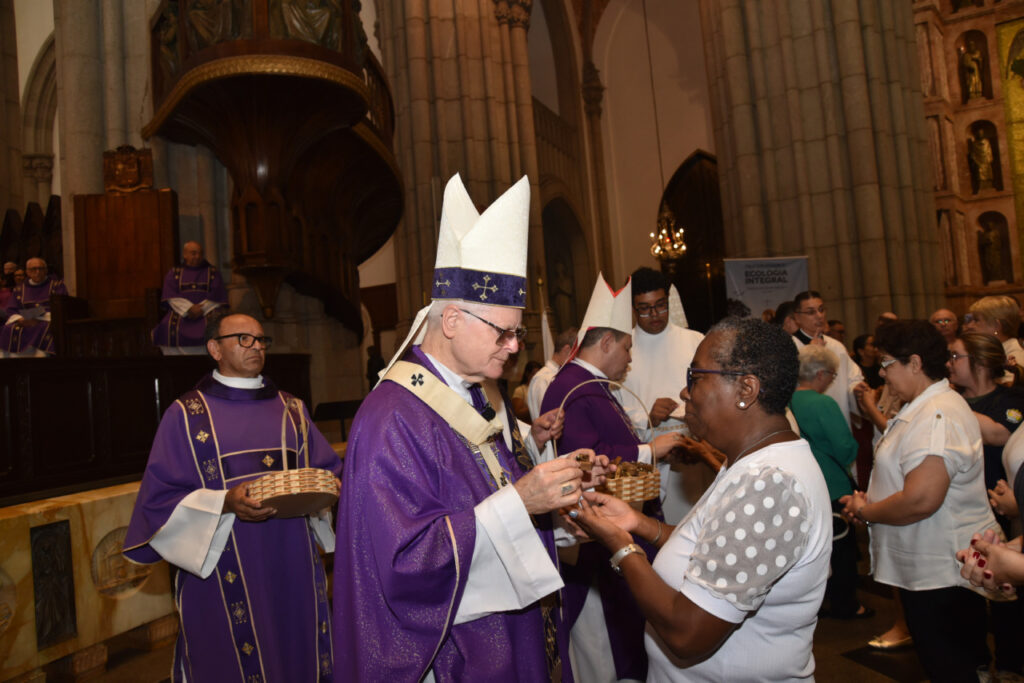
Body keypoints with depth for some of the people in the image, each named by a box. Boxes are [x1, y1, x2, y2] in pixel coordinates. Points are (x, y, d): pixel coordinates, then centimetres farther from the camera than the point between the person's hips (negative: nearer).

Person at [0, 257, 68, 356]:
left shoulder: (57, 284, 10)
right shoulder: (19, 289, 19)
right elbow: (11, 310, 13)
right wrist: (21, 320, -12)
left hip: (49, 320, -3)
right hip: (24, 321, 3)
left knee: (48, 329, -38)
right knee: (9, 330, -28)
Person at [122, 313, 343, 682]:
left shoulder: (291, 409, 10)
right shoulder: (185, 414, 0)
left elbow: (329, 470, 13)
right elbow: (161, 499, -4)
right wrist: (224, 503, -20)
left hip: (292, 566, 3)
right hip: (225, 574, -3)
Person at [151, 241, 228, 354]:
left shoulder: (213, 272, 15)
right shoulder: (173, 273, 17)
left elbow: (216, 297, 3)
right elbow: (171, 296, 4)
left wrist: (202, 309, -13)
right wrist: (189, 308, -13)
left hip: (207, 312, -1)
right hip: (180, 312, 1)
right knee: (169, 328, -27)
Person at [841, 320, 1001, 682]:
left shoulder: (937, 417, -24)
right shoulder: (924, 408, 11)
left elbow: (921, 500, -32)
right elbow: (903, 477, 22)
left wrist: (864, 511, -15)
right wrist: (869, 502, 5)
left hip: (942, 573, -10)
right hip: (930, 569, 10)